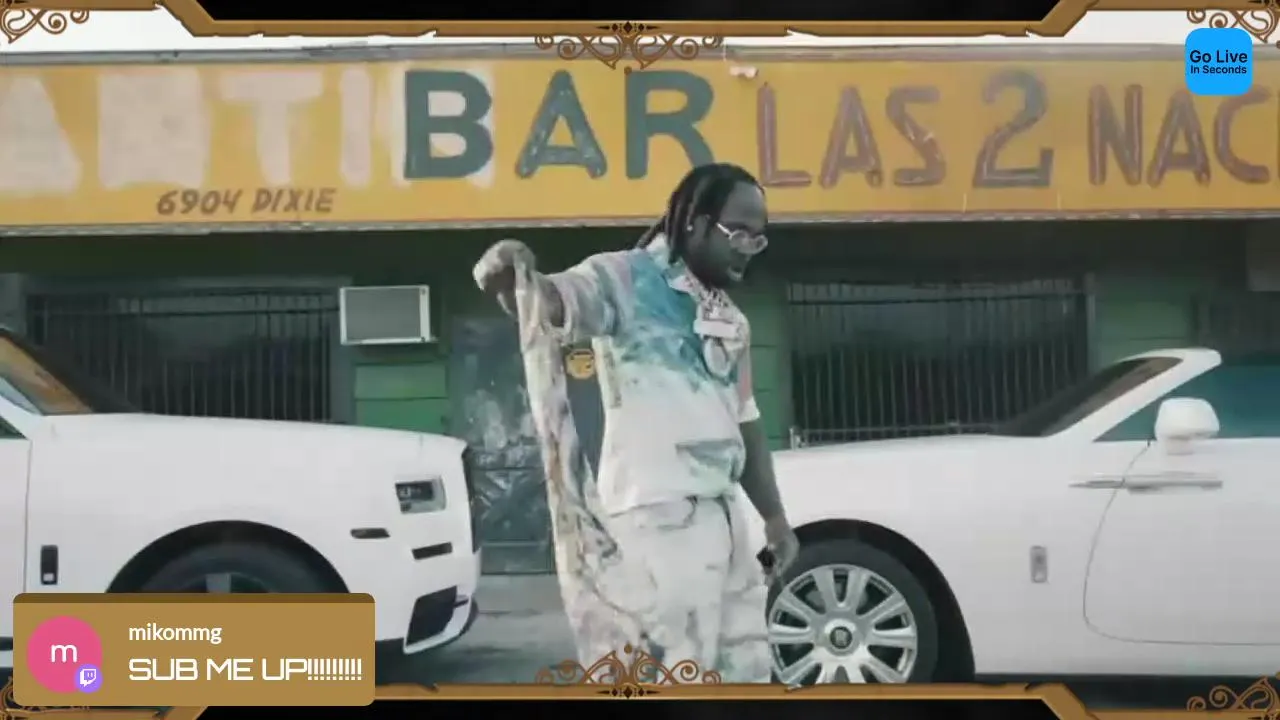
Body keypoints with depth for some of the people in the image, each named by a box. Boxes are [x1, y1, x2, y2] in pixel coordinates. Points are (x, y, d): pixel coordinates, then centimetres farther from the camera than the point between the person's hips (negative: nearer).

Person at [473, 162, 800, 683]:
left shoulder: (732, 321, 19)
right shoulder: (627, 278, -6)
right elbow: (551, 305, -25)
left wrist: (774, 517, 20)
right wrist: (508, 279, -47)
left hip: (722, 511, 9)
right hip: (658, 512, -9)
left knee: (744, 669, 18)